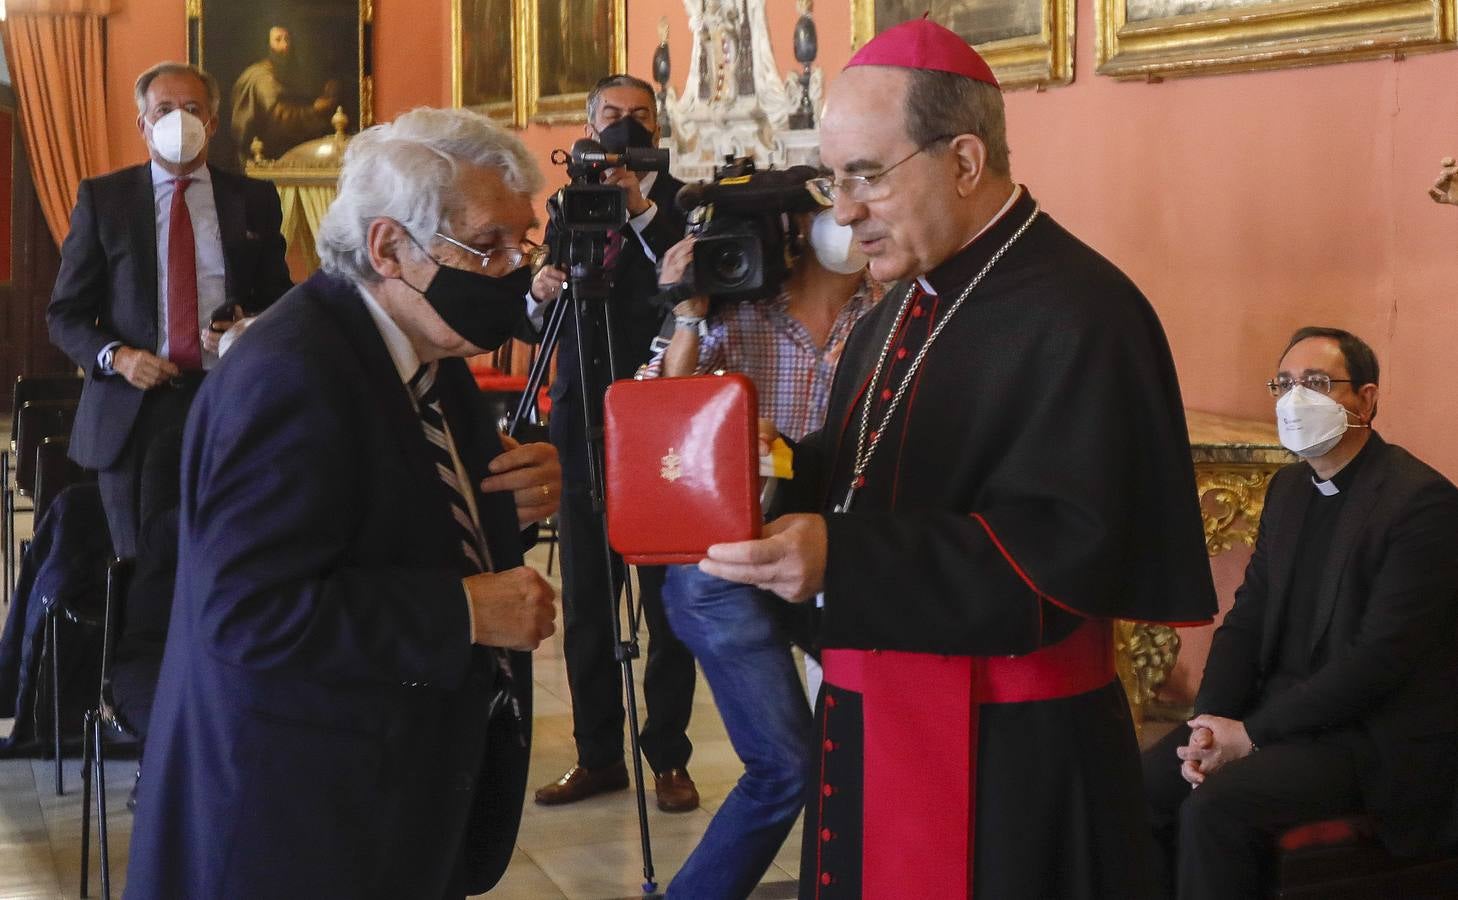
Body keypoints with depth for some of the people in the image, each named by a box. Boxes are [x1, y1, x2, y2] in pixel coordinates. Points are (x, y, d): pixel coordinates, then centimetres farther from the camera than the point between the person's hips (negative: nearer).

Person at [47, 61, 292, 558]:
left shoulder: (255, 200, 9)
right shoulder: (102, 198, 6)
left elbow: (279, 299, 14)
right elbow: (65, 313, 7)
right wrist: (115, 356, -12)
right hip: (133, 409, 0)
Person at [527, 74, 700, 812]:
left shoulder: (682, 202, -1)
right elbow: (541, 325, 12)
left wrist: (642, 210, -26)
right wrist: (540, 294, -10)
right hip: (584, 423, 4)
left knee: (667, 599, 1)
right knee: (583, 599, 8)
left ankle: (669, 758, 11)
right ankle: (598, 755, 17)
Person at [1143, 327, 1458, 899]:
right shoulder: (1288, 487, 11)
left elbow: (1380, 659, -20)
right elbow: (1247, 617, 10)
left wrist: (1251, 735, -18)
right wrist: (1210, 723, -8)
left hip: (1377, 737, -7)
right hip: (1284, 711, 7)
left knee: (1218, 803, -27)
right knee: (1144, 786, -12)